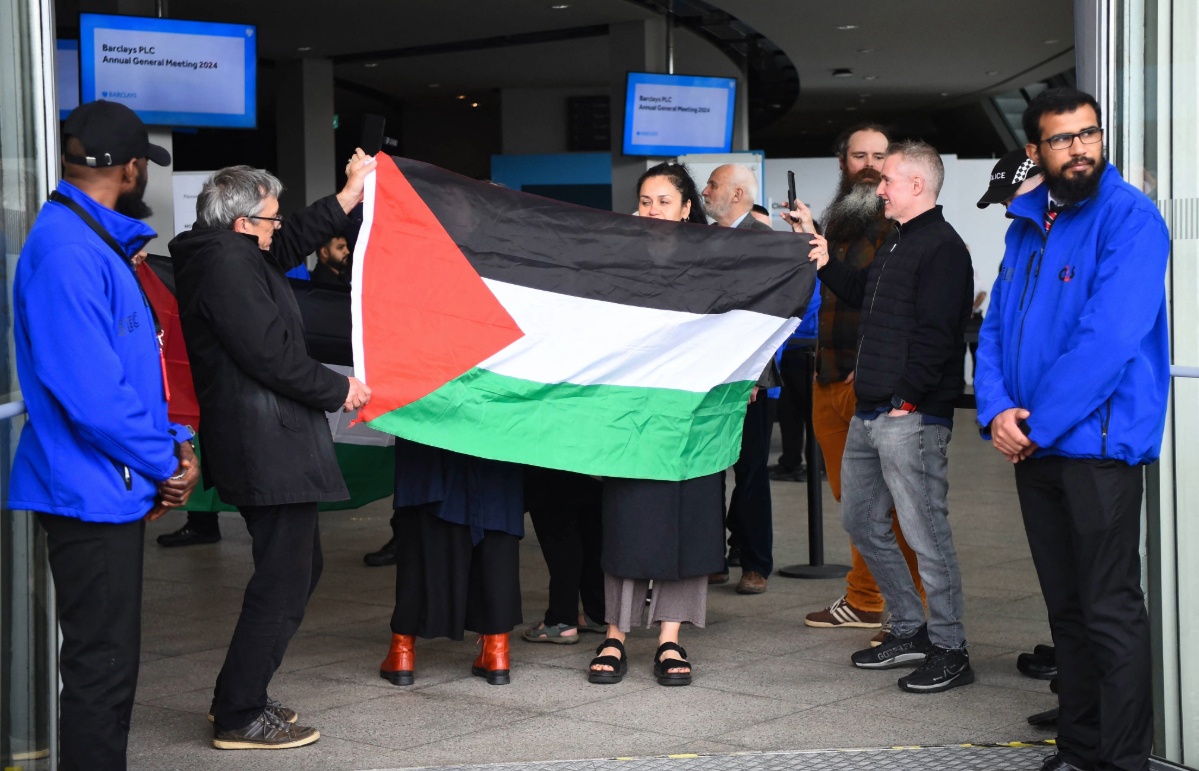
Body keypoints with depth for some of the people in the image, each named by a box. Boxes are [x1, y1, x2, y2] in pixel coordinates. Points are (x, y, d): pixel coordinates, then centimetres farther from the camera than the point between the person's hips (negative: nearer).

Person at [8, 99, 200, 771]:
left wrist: (177, 442, 7)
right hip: (92, 490, -10)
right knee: (102, 665, -3)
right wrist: (165, 463, -12)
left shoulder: (101, 242, 15)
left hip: (113, 489, 10)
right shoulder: (66, 251, -19)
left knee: (109, 660, 17)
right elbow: (90, 393, -24)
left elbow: (138, 361, 20)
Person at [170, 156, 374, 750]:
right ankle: (239, 718, 2)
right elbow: (272, 355, -22)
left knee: (300, 568, 20)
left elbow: (294, 243, 30)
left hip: (260, 447, 11)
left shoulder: (221, 255, 14)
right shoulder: (228, 265, -18)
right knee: (283, 583, -6)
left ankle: (239, 699, 27)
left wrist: (352, 192, 29)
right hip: (270, 448, -11)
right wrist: (339, 390, -8)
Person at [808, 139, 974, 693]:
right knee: (861, 522, 16)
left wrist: (906, 398, -21)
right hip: (870, 414, 11)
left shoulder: (942, 247, -13)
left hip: (912, 416, -11)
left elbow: (935, 334, -20)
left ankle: (950, 651, 2)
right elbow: (863, 295, 31)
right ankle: (909, 631, 25)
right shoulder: (897, 243, 18)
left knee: (925, 533, -6)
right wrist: (825, 263, 19)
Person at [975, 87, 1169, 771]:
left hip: (1098, 443, -7)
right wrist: (997, 409, -6)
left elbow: (1109, 338, -19)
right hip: (1033, 448, 7)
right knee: (1067, 608, 13)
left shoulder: (1130, 218, -10)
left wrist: (1038, 425, -16)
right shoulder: (1026, 224, 13)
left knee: (1111, 611, -5)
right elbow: (996, 326, 12)